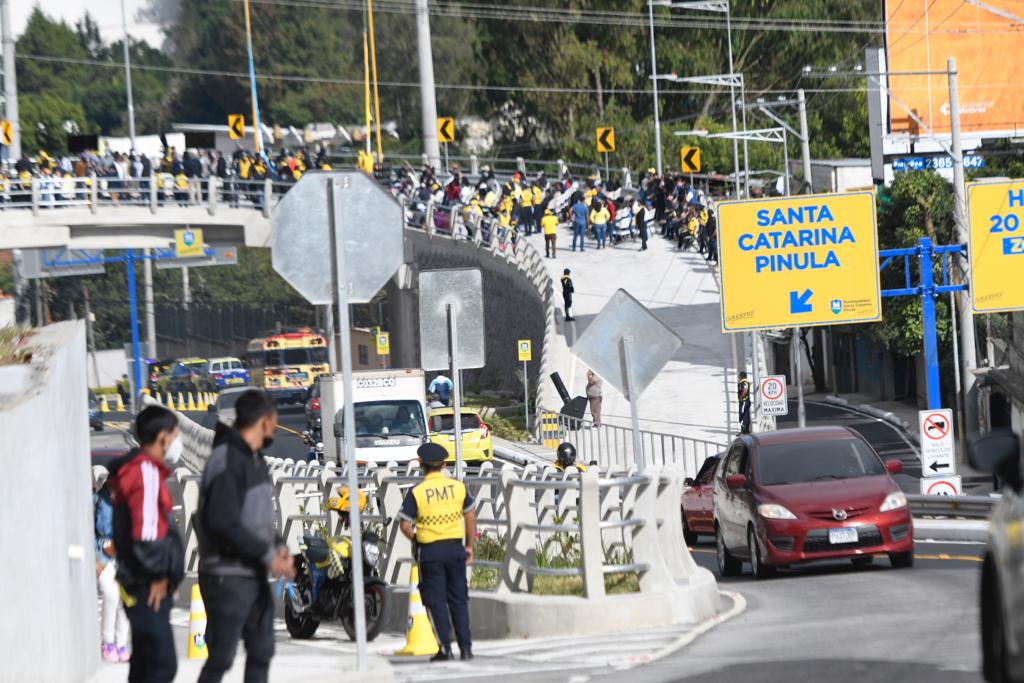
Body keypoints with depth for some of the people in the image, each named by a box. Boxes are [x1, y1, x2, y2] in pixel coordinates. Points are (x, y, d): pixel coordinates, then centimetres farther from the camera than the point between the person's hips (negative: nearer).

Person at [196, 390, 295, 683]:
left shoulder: (255, 459, 15)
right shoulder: (226, 460, -16)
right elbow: (223, 522, -23)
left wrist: (278, 546, 1)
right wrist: (268, 555, -18)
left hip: (256, 576, 9)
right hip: (229, 578, -9)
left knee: (261, 652, 11)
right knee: (221, 658, -7)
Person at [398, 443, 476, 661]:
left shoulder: (416, 492, -9)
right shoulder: (458, 486, 1)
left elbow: (404, 524, -10)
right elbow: (470, 517, 7)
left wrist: (415, 541, 9)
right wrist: (469, 545, 16)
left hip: (430, 551, -3)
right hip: (455, 547, 3)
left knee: (437, 601, 3)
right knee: (459, 599, 11)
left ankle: (445, 649, -2)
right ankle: (466, 647, 8)